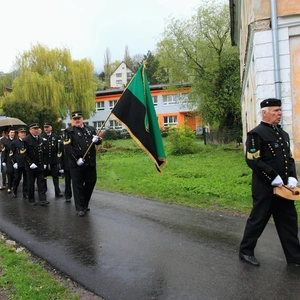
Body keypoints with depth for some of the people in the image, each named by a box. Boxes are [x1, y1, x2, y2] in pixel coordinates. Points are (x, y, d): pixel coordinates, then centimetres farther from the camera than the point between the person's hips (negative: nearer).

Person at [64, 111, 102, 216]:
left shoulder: (90, 129, 15)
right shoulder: (69, 131, -1)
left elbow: (99, 141, 18)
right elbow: (67, 147, -10)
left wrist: (97, 139, -7)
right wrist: (76, 159, -18)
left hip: (91, 162, 5)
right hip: (77, 163, -5)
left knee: (91, 182, 12)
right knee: (78, 185, 0)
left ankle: (85, 204, 30)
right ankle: (80, 208, 8)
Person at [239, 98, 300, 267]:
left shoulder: (283, 134, 14)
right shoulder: (256, 134, -11)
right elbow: (253, 161, -19)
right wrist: (273, 177, -19)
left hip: (283, 187, 8)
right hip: (265, 188, -7)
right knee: (258, 220, 5)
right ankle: (246, 251, 22)